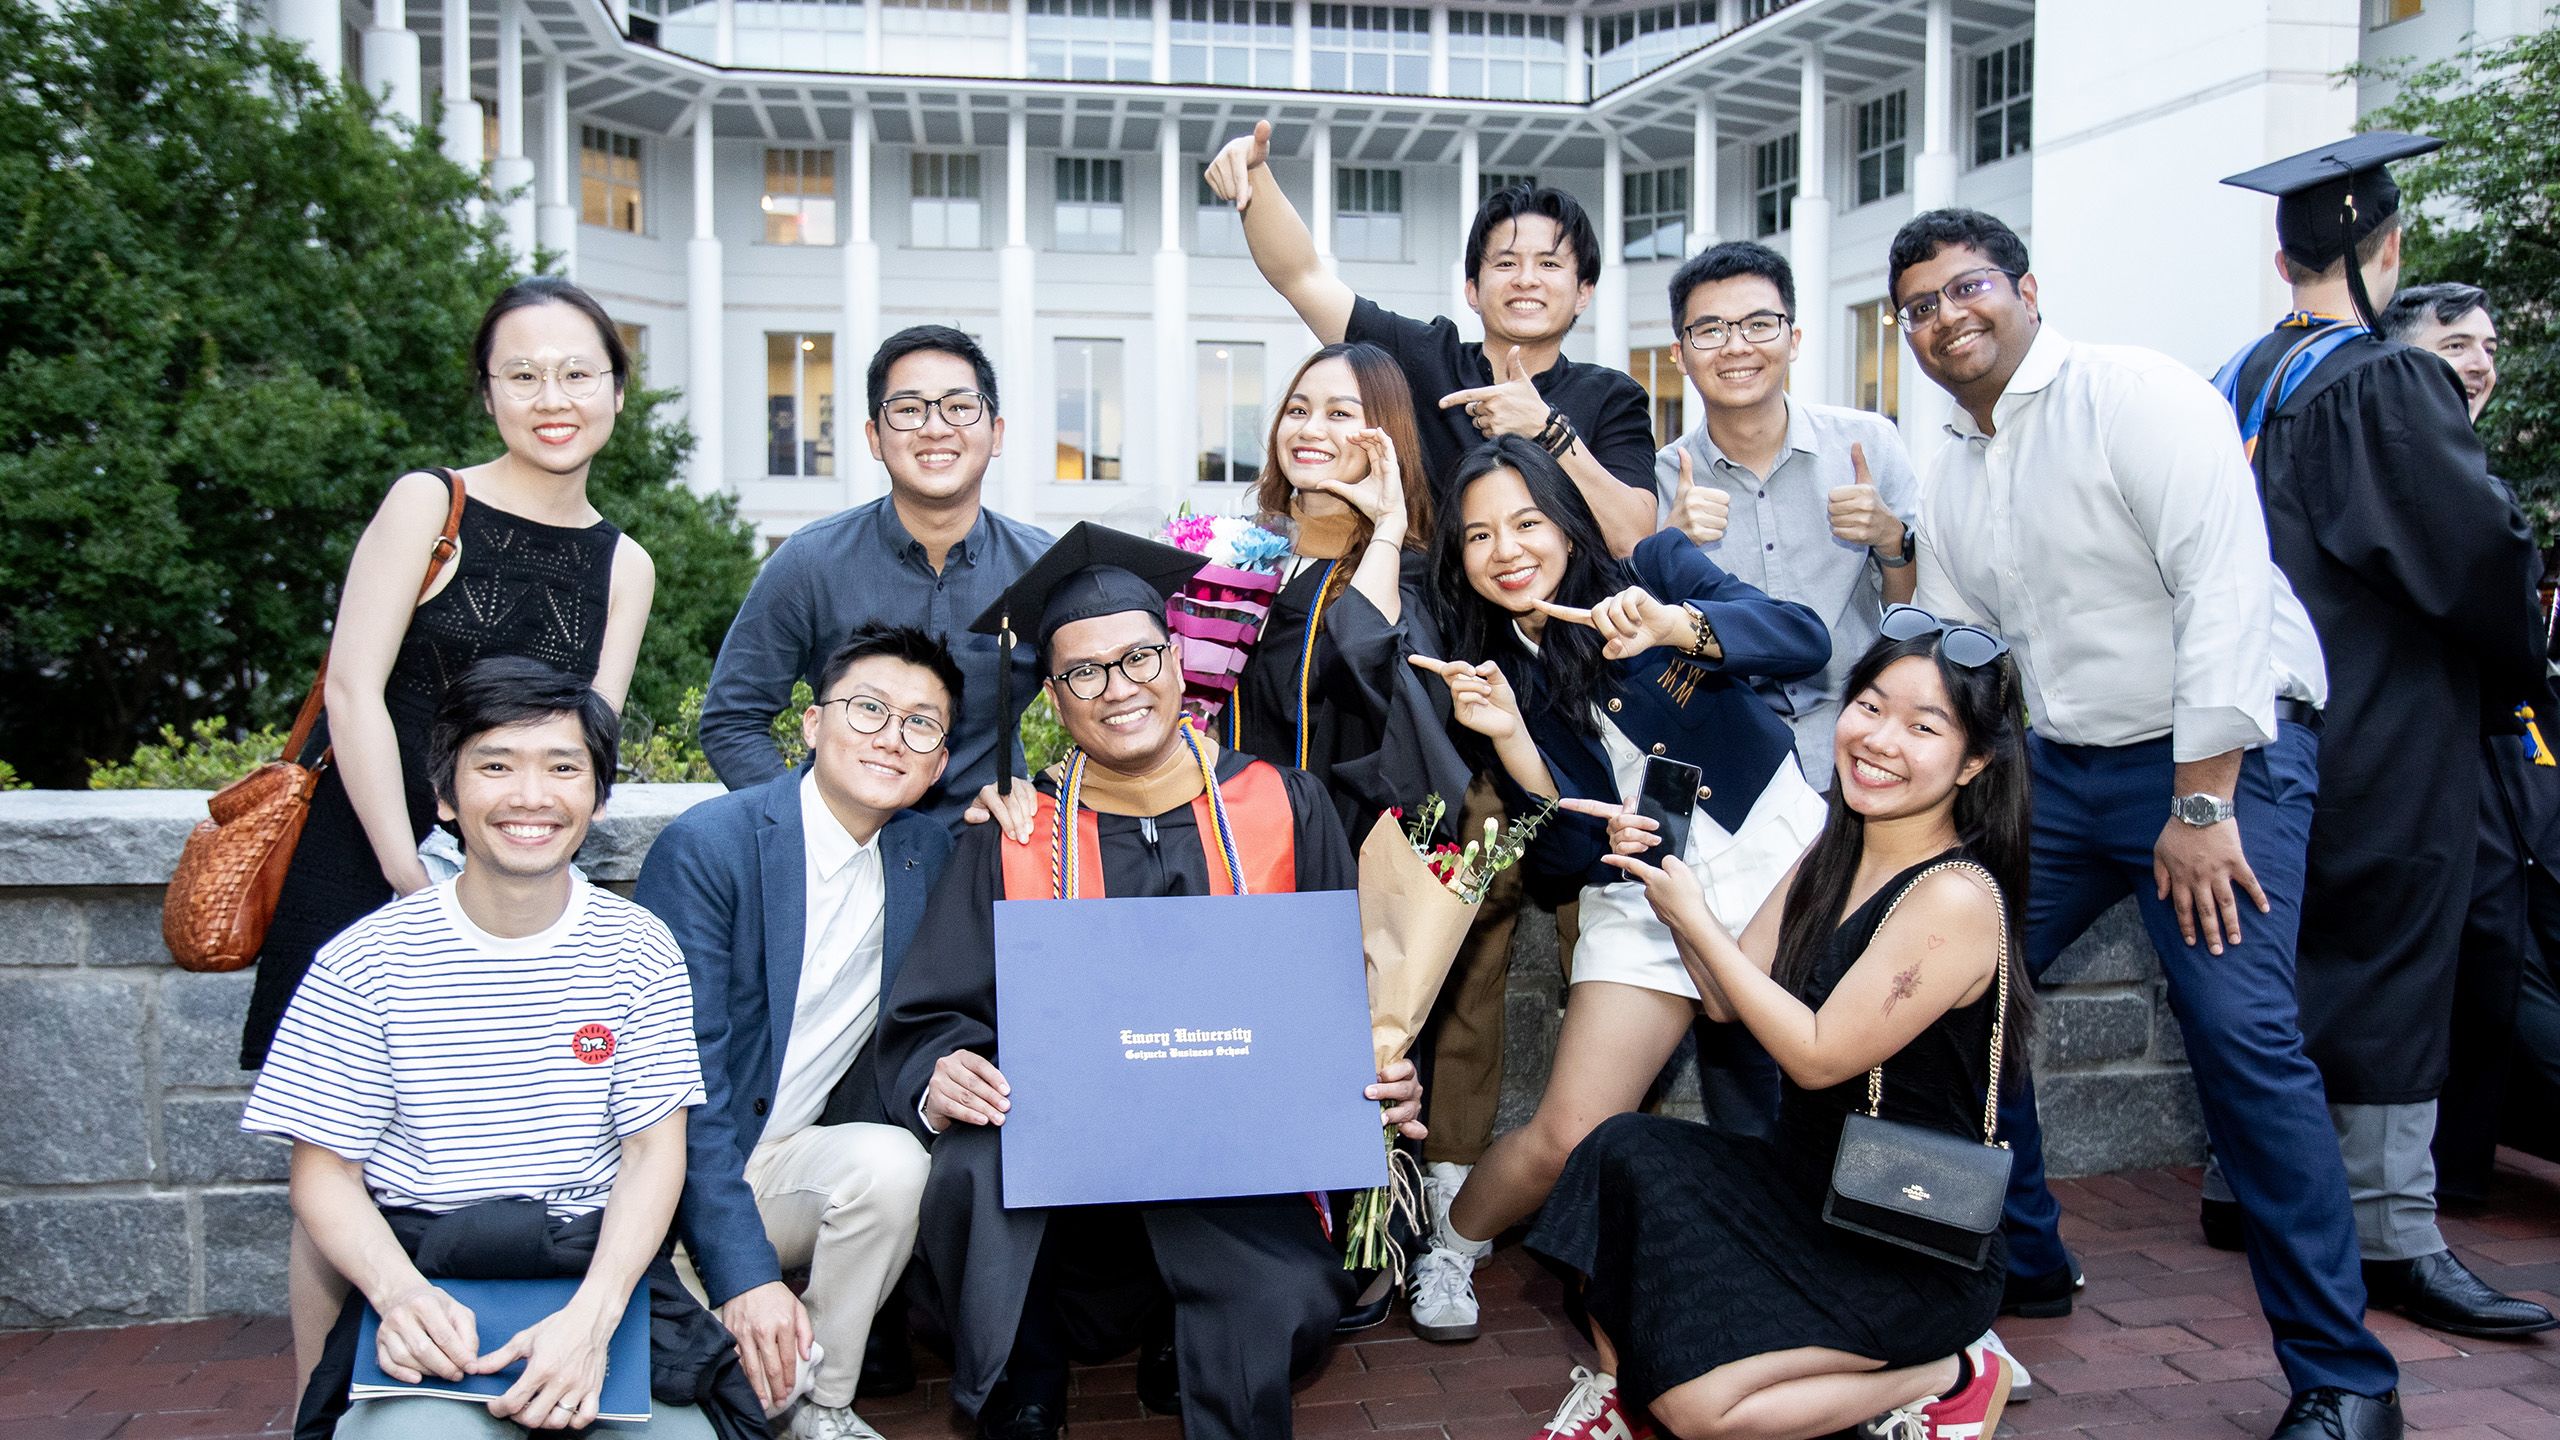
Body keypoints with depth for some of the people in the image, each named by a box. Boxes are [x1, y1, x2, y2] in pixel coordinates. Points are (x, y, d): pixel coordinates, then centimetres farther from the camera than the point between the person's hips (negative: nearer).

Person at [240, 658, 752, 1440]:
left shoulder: (638, 948, 3)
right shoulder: (364, 964, 0)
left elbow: (654, 1154, 0)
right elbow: (324, 1169, 3)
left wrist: (590, 1316, -17)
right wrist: (400, 1292, -18)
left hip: (602, 1267, 2)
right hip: (423, 1270, -1)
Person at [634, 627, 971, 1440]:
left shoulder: (929, 855, 2)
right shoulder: (705, 847, -15)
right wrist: (744, 1274, -27)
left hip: (796, 1169, 5)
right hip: (679, 1184, -5)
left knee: (892, 1160, -27)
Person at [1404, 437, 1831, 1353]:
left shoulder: (1656, 572, -1)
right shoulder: (1496, 671, 4)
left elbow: (1805, 641, -17)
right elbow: (1563, 863, -3)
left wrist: (1677, 626, -33)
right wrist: (1509, 736, -18)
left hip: (1777, 857, -1)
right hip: (1643, 900, 2)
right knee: (1570, 1139, -7)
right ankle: (1452, 1247, 22)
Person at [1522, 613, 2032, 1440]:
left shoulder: (1957, 898, -22)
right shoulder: (1830, 860, 4)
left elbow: (1818, 1056, -21)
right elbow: (1727, 1000, 7)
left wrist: (1694, 919, -16)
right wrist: (1665, 871, -5)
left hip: (1917, 1254, -7)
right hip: (1807, 1187, 7)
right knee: (1626, 1157, -17)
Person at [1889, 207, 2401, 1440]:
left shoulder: (2136, 394, -11)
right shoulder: (1946, 482, 12)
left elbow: (2222, 586, -19)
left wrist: (2202, 804, -22)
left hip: (2219, 750, -7)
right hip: (2056, 767, 8)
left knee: (2241, 1031, -17)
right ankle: (2019, 1262, 24)